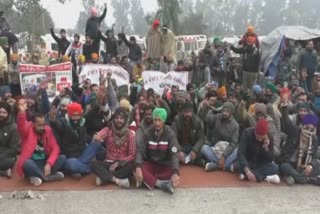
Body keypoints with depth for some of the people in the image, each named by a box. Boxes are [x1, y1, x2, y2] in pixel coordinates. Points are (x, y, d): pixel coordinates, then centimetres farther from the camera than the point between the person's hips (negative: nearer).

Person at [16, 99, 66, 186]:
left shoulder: (48, 130, 1)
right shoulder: (27, 129, -7)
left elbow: (55, 148, -4)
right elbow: (21, 126, -33)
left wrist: (49, 164, -21)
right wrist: (22, 112, -55)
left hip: (45, 162, 4)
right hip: (32, 163, -3)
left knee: (62, 158, -18)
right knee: (27, 163, -37)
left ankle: (39, 176, -23)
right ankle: (49, 177, -19)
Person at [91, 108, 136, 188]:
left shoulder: (130, 133, -2)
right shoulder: (108, 130, 0)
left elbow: (132, 155, -6)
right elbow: (97, 136, -22)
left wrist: (118, 163, -16)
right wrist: (96, 138, -47)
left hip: (122, 164, -1)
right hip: (109, 162, 1)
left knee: (131, 166, -35)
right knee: (94, 164, -28)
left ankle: (104, 177, -27)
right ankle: (117, 180, -36)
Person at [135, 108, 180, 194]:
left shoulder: (170, 134, -13)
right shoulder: (148, 133, -8)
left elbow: (174, 154, -24)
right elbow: (140, 150, -16)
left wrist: (175, 173, -41)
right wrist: (138, 167, -36)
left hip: (165, 165, -1)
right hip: (150, 164, 1)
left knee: (174, 174, -32)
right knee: (136, 169, -30)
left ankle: (148, 179, -25)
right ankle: (161, 184, -33)